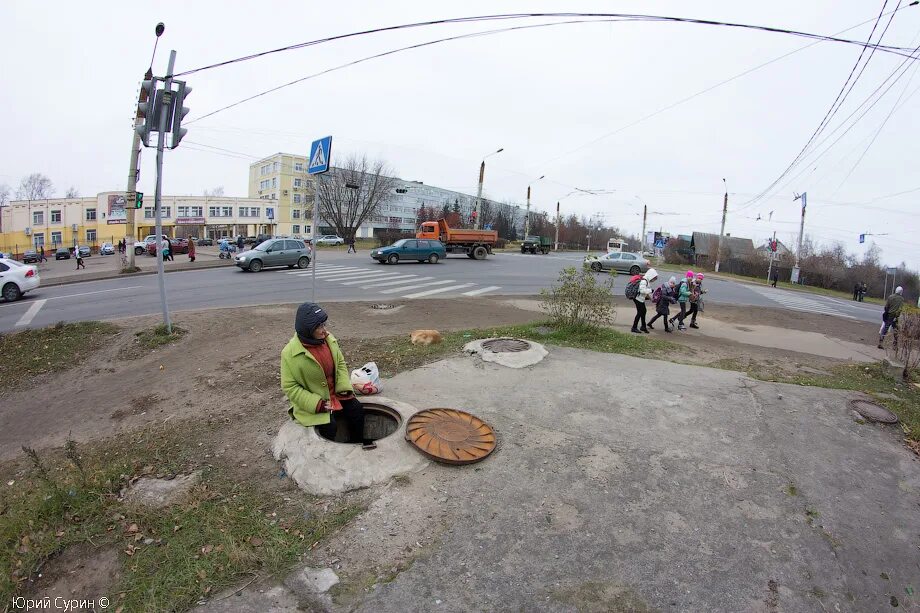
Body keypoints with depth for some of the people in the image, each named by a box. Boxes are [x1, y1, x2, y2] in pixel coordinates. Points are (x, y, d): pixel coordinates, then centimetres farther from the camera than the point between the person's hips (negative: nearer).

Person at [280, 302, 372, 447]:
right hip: (311, 402, -5)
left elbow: (340, 363, 7)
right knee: (329, 426, -21)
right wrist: (317, 404, -24)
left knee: (357, 410, -9)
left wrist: (344, 387, -8)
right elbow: (289, 387, -17)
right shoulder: (290, 353, -22)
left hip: (335, 393, 5)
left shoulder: (328, 339, -6)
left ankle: (357, 444, 15)